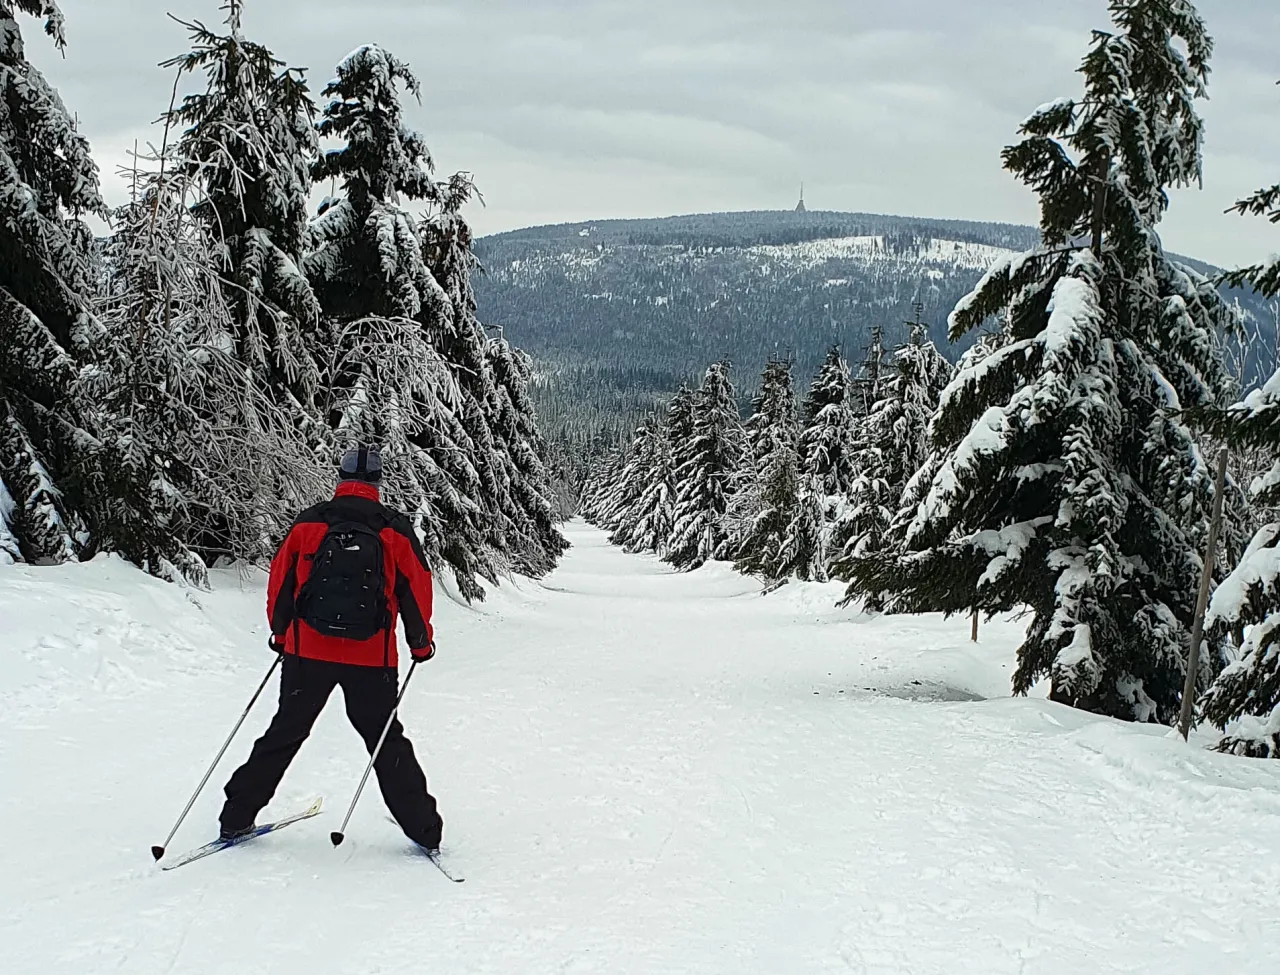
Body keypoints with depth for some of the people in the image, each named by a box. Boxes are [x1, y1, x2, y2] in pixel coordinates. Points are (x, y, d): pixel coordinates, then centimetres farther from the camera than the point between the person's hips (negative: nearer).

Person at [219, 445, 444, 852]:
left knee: (285, 733, 16)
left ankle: (237, 816, 19)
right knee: (387, 742, 11)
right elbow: (417, 589, 0)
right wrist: (421, 643, 15)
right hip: (372, 660, -1)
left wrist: (280, 633, 21)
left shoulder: (308, 524, 0)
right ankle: (423, 829, 10)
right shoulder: (395, 531, -3)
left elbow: (280, 580, 6)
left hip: (307, 652, 1)